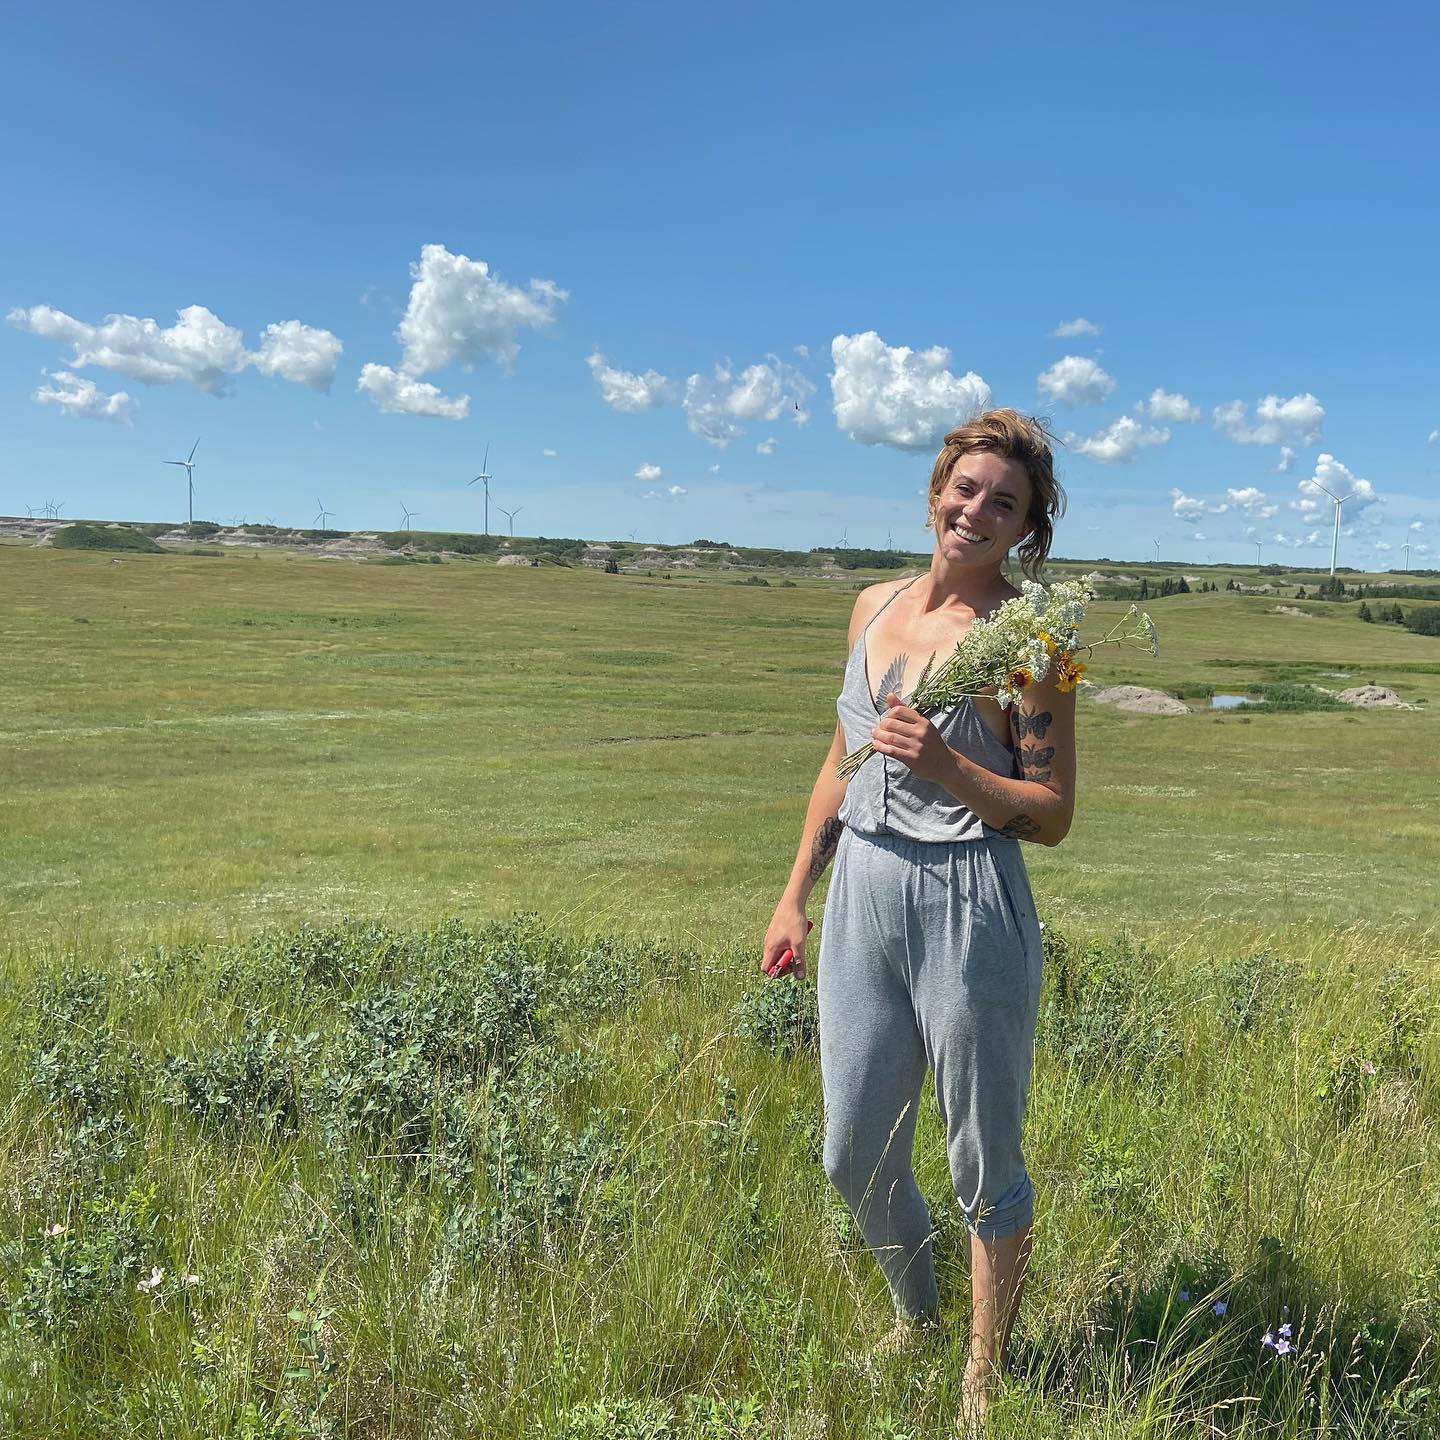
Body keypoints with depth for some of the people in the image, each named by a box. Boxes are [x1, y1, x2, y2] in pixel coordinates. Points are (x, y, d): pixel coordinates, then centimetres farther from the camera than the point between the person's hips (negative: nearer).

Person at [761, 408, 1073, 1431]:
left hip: (972, 910, -6)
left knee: (986, 1165, 10)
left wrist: (949, 768, -25)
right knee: (856, 1159, 17)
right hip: (863, 899, 6)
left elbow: (1053, 814, -9)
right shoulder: (875, 606, 9)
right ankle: (914, 1316, 46)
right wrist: (796, 896, 16)